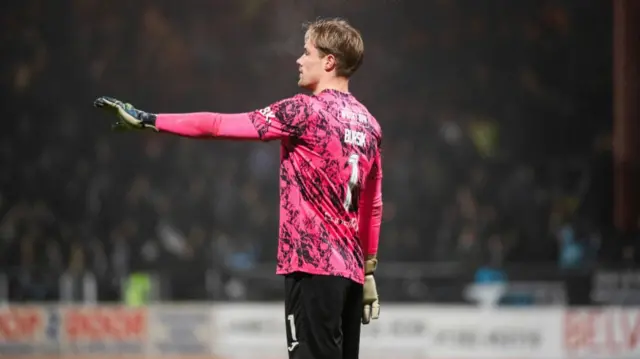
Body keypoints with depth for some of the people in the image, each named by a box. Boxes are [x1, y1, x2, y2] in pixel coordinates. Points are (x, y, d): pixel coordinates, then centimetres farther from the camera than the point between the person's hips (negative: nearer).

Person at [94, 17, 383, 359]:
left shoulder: (306, 111, -11)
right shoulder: (368, 123, 12)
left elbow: (217, 125, -11)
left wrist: (147, 120, -5)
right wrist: (368, 270, 24)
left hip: (313, 267, -8)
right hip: (351, 272, 8)